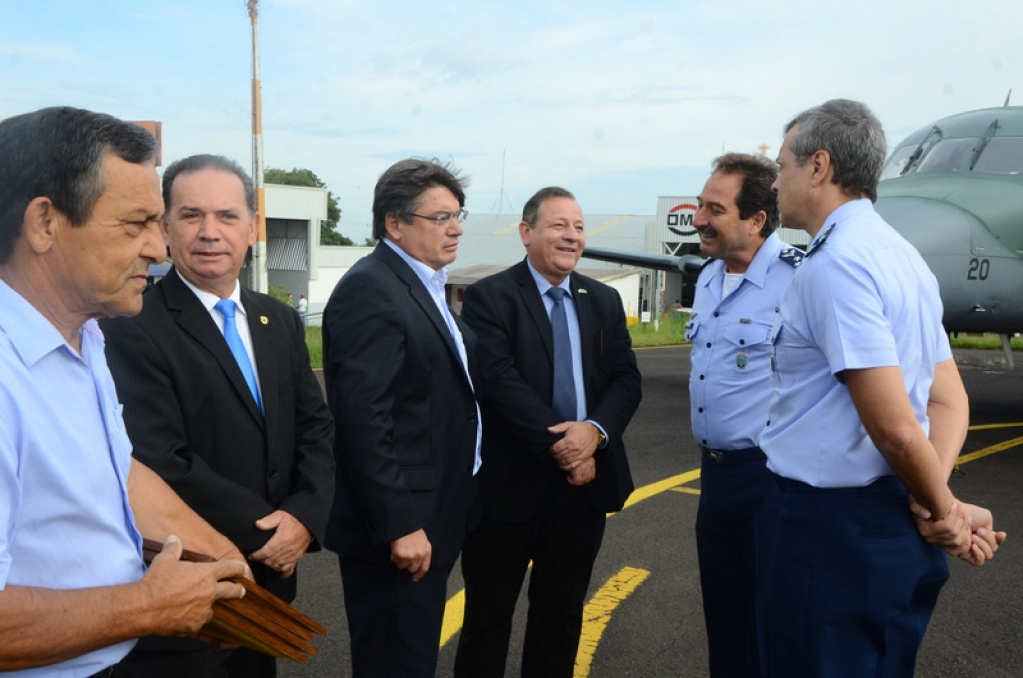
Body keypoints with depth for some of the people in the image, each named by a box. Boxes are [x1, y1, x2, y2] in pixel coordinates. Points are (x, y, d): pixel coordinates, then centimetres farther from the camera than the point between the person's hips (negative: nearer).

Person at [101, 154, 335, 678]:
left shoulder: (281, 321, 6)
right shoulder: (131, 329, -16)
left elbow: (316, 427, 5)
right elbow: (162, 466, -21)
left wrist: (304, 517, -11)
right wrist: (264, 529, -16)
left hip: (268, 577, 6)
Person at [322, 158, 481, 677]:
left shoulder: (423, 286, 13)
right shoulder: (369, 290, -18)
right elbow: (363, 418, -25)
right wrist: (399, 526, -24)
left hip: (428, 522, 9)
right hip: (397, 532, -9)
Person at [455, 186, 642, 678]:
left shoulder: (605, 301, 10)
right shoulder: (489, 297, -7)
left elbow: (627, 379, 3)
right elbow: (500, 382, -17)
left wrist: (594, 430, -16)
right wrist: (559, 446, -19)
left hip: (584, 483, 5)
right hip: (510, 482, -5)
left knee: (562, 614, 18)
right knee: (488, 615, 9)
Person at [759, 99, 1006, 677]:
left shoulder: (834, 264, -19)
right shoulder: (903, 255, 11)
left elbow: (897, 428, -23)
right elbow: (949, 403, 10)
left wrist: (943, 510, -6)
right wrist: (937, 509, -3)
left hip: (834, 527, -9)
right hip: (896, 531, 9)